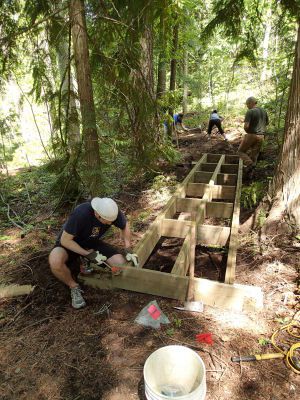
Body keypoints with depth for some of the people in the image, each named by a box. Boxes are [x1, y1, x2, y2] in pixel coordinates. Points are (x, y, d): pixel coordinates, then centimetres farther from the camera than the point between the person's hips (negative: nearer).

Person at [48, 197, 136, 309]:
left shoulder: (112, 212, -23)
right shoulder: (80, 214, -36)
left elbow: (125, 226, -2)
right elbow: (65, 240, -27)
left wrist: (128, 251, -7)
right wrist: (88, 254, -28)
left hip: (92, 243, 4)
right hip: (69, 242, -3)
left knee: (121, 265, -14)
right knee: (55, 262, -37)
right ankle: (74, 287, -8)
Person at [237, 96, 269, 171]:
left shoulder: (250, 112, -13)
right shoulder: (263, 111, 9)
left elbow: (246, 126, -20)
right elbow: (267, 123, 23)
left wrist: (247, 131, -1)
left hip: (251, 135, -6)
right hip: (261, 136, 7)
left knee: (241, 151, 7)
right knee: (254, 155, 12)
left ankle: (250, 164, -11)